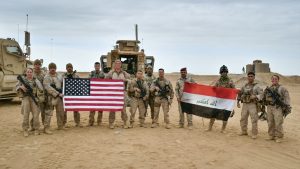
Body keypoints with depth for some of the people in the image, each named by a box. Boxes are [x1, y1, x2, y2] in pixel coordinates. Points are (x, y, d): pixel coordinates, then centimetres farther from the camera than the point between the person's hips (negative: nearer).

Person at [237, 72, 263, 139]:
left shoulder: (256, 86, -2)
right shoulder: (244, 86, 12)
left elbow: (261, 94, -10)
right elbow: (240, 94, 20)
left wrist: (255, 96, -27)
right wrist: (238, 102, 13)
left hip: (253, 105, -5)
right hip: (245, 104, 5)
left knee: (254, 120, -6)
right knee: (243, 119, 10)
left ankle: (254, 134, 2)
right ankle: (244, 131, 25)